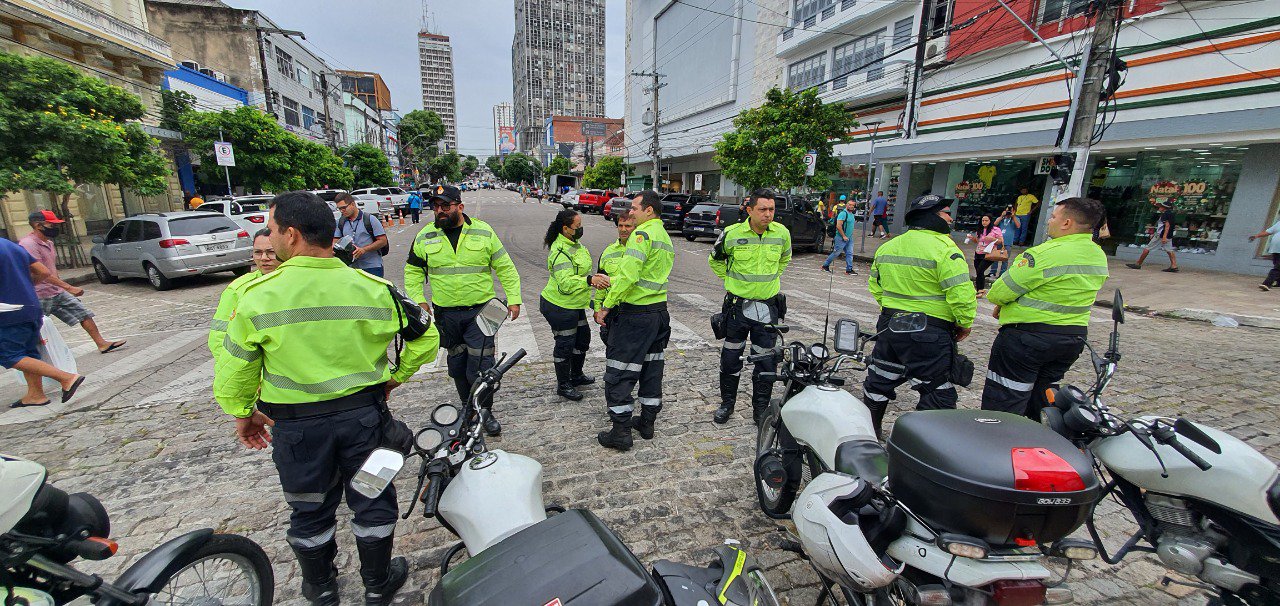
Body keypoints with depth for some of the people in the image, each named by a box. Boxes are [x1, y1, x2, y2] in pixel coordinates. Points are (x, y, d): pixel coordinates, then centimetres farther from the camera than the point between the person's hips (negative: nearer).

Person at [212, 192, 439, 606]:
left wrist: (243, 414, 13)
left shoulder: (257, 296, -13)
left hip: (295, 424, 0)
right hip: (364, 413, 1)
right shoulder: (375, 288, -11)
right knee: (373, 502, 18)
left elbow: (233, 370, -4)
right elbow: (425, 340, -6)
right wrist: (395, 378, 9)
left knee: (310, 510, 22)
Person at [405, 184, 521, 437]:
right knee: (458, 366, 14)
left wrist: (513, 299, -5)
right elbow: (413, 271, 14)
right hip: (445, 314, 3)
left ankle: (485, 412, 18)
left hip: (480, 311, -2)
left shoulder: (483, 232, -3)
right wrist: (418, 301, 3)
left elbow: (505, 267, 1)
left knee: (481, 366, -3)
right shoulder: (424, 237, 2)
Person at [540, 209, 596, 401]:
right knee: (565, 344, 2)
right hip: (559, 307, -10)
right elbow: (566, 283, -34)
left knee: (583, 337, 19)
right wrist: (589, 280, -44)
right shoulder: (560, 252, -25)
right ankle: (563, 385, 20)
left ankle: (576, 376, 38)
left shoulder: (574, 243, 7)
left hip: (574, 305, 10)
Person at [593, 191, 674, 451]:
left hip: (634, 313, -10)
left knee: (619, 372, 0)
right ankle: (647, 422, 30)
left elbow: (628, 275, -25)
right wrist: (612, 279, 16)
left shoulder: (642, 234, -15)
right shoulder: (665, 237, 16)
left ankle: (621, 432, 7)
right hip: (659, 312, 10)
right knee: (651, 368, 17)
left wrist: (606, 306, -17)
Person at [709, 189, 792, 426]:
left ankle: (761, 408, 24)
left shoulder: (782, 233, -2)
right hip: (737, 304, -1)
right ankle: (727, 403, 28)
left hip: (768, 305, 2)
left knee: (767, 360, 7)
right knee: (731, 357, 8)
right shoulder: (732, 234, -10)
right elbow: (715, 260, 9)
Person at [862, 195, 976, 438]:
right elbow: (961, 292, -19)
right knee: (938, 394, 6)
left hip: (890, 327, 8)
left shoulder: (887, 247, 8)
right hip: (929, 334, -7)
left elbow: (874, 285, 16)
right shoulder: (943, 248, -15)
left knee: (878, 384, 18)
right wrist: (965, 323, -4)